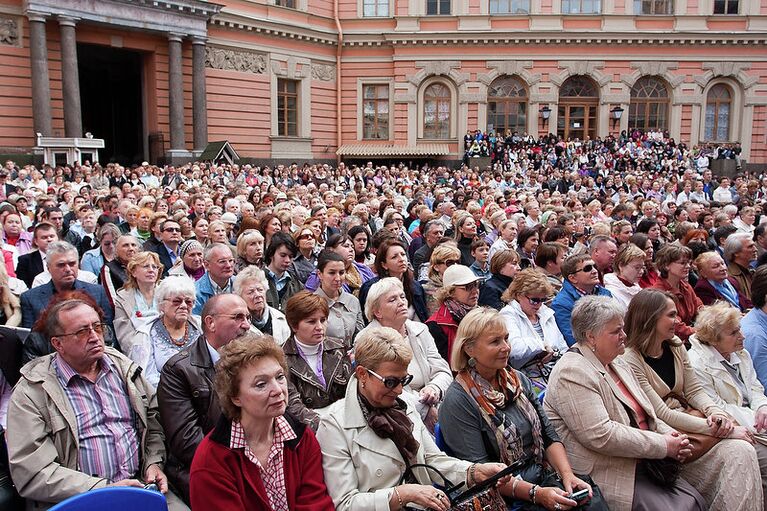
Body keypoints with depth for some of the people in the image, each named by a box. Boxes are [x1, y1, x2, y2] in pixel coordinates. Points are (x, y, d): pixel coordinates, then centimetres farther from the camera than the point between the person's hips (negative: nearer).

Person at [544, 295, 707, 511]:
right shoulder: (572, 373, -17)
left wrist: (672, 436, -1)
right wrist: (663, 445, -17)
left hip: (641, 466, 9)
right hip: (606, 477, -9)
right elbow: (600, 435, -25)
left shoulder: (618, 364, 14)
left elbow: (645, 415, 20)